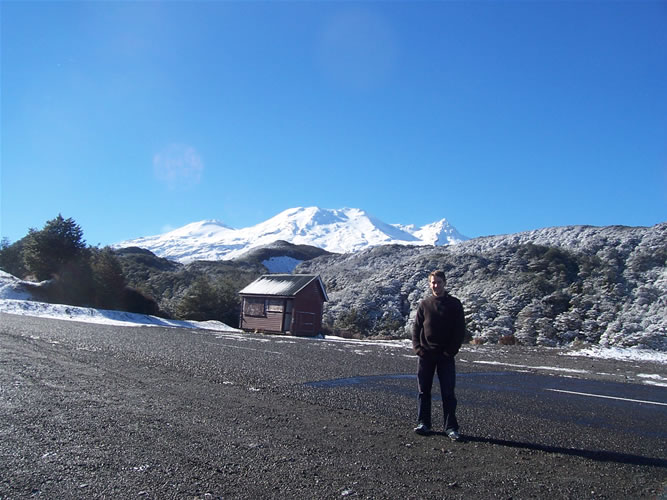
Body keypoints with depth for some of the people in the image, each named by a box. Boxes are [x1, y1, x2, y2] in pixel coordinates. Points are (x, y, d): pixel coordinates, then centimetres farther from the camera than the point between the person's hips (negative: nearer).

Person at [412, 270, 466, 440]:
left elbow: (460, 330, -1)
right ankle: (423, 423, 17)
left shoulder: (454, 304, 2)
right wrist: (417, 348, -4)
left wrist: (451, 351, -9)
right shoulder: (424, 304, 8)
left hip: (446, 356, -2)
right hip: (425, 355, 2)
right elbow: (416, 327, 8)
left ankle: (451, 427, 6)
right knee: (424, 391, 7)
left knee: (448, 393, -1)